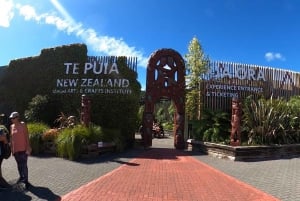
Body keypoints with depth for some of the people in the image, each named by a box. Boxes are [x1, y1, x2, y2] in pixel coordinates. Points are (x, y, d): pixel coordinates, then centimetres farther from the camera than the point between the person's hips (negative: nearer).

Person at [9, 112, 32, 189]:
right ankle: (21, 177, 35)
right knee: (19, 165, 18)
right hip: (15, 149, 5)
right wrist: (12, 149, 9)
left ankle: (26, 181, 5)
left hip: (23, 149, -5)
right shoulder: (12, 126, 7)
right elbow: (11, 138, 11)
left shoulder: (23, 125, -8)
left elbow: (27, 136, -10)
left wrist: (28, 148, -14)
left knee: (24, 165, -3)